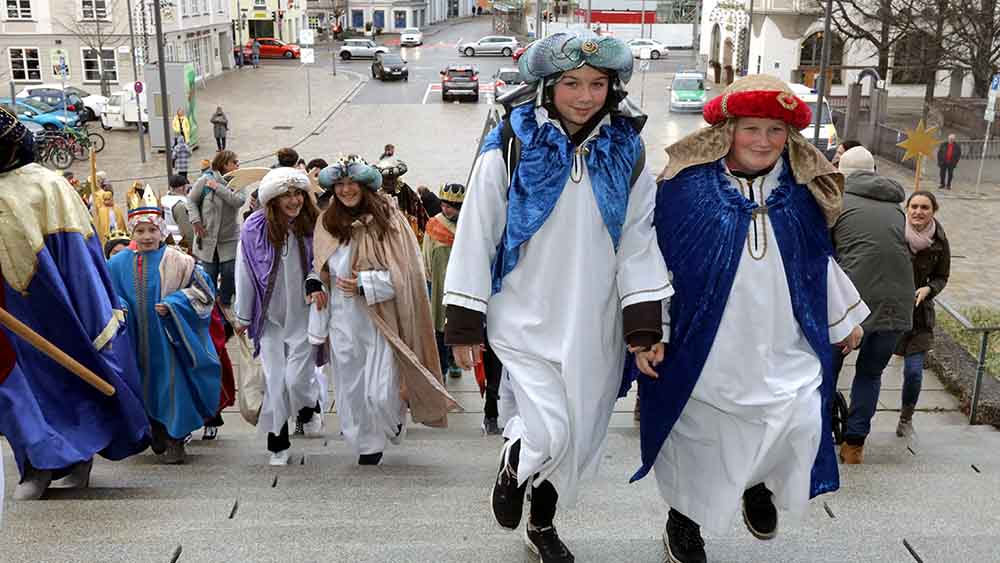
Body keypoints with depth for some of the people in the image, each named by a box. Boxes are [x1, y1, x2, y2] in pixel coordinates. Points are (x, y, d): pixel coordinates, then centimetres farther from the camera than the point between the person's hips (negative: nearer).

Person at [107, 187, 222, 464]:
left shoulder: (176, 261, -7)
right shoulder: (119, 264, 3)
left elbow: (203, 290, -5)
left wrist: (172, 304, -15)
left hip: (168, 336, -3)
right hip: (137, 340, 4)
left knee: (172, 382, -3)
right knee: (148, 389, 12)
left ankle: (175, 441, 9)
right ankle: (158, 440, 29)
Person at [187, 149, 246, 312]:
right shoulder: (206, 180, -6)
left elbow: (239, 200, -20)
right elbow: (191, 200, 1)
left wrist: (217, 187, -20)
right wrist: (196, 221, -9)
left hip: (230, 239, 1)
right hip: (208, 237, -1)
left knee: (230, 274, -1)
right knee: (209, 275, 7)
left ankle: (225, 304, 22)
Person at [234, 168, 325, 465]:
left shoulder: (312, 225, -8)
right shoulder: (255, 228, -9)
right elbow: (245, 273, 0)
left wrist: (315, 282, -16)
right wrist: (243, 316, 7)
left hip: (303, 314, 0)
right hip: (271, 316, 1)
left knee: (297, 378, -6)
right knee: (275, 381, 4)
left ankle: (310, 409, 30)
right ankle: (278, 443, 20)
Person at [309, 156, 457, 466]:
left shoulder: (387, 219, -6)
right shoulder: (326, 223, 8)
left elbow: (403, 273, -8)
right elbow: (320, 272, 18)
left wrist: (364, 284, -17)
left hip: (380, 318, -4)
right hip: (343, 321, 4)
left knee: (381, 394, -7)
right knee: (351, 391, 9)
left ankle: (395, 418, 27)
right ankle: (367, 448, 28)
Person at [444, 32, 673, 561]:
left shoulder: (626, 152, 0)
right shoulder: (510, 148, -11)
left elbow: (638, 242, 1)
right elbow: (475, 237, -6)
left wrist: (644, 325, -7)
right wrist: (464, 324, -5)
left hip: (595, 325, 4)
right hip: (526, 320, -3)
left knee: (580, 437, 13)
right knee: (550, 435, -13)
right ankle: (512, 467, 25)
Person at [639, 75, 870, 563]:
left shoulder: (801, 190, 4)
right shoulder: (688, 186, -10)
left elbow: (818, 263, 17)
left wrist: (845, 319, 23)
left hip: (781, 345, 4)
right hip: (706, 345, -3)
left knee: (802, 422, -6)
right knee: (701, 435, 9)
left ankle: (758, 482, 27)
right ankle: (683, 522, 34)